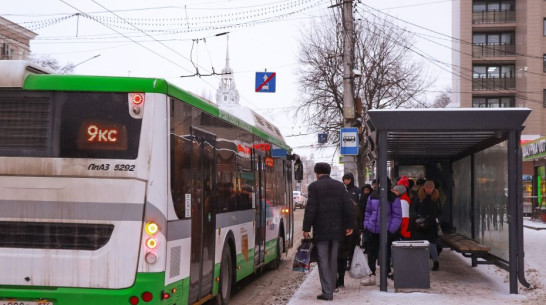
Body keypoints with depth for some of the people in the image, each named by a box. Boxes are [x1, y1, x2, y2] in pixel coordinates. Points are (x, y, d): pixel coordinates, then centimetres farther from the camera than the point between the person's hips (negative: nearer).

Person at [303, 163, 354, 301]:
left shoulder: (314, 186, -6)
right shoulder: (340, 185, 7)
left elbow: (310, 208, -11)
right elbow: (347, 207, 5)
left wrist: (306, 228, -8)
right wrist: (349, 226, 10)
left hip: (321, 229, -4)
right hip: (336, 229, 4)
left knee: (323, 260, -2)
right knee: (333, 260, 14)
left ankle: (327, 292, -6)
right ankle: (331, 288, 21)